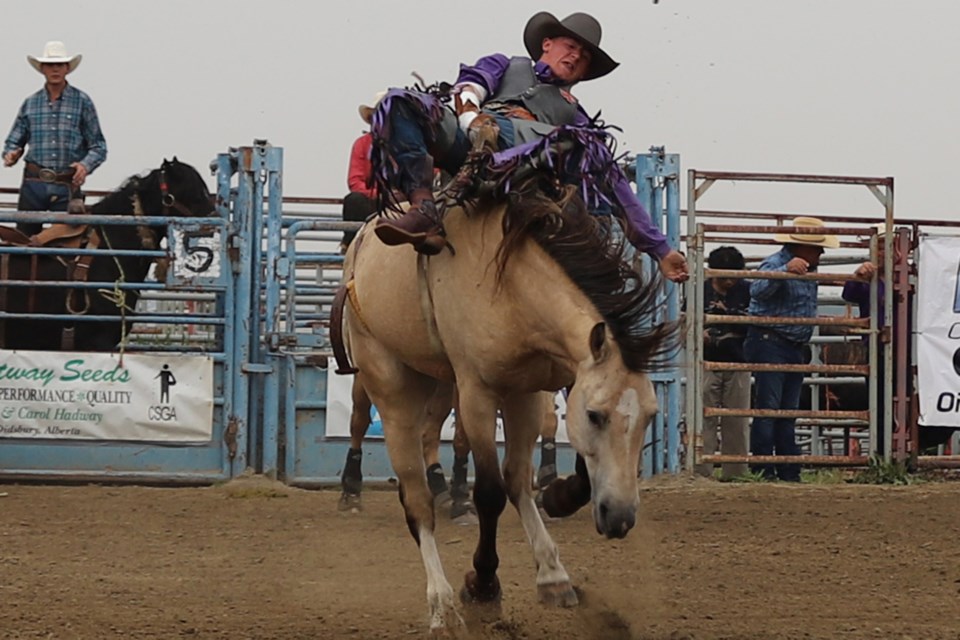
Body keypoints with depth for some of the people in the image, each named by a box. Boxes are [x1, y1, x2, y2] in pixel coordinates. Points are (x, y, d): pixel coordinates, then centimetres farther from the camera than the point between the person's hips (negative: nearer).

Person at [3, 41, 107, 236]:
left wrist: (85, 165, -17)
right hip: (34, 184, 2)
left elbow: (98, 147, 2)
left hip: (67, 185, -2)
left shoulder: (82, 102, 2)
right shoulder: (30, 104, 9)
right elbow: (14, 141, 14)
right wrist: (11, 154, -9)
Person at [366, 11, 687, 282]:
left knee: (590, 149, -34)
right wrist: (473, 118, -9)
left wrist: (659, 249, 22)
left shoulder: (574, 114, 37)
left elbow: (616, 184, 30)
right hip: (470, 136, 1)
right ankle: (424, 212, -42)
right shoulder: (507, 66, 38)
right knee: (399, 104, -25)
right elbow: (468, 86, 16)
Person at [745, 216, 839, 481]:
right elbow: (757, 290, -34)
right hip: (770, 344, -9)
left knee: (788, 413, 11)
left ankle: (789, 473, 13)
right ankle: (763, 472, -12)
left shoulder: (808, 270, 17)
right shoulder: (775, 263, -12)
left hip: (796, 349, 9)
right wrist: (786, 270, -47)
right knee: (768, 409, -11)